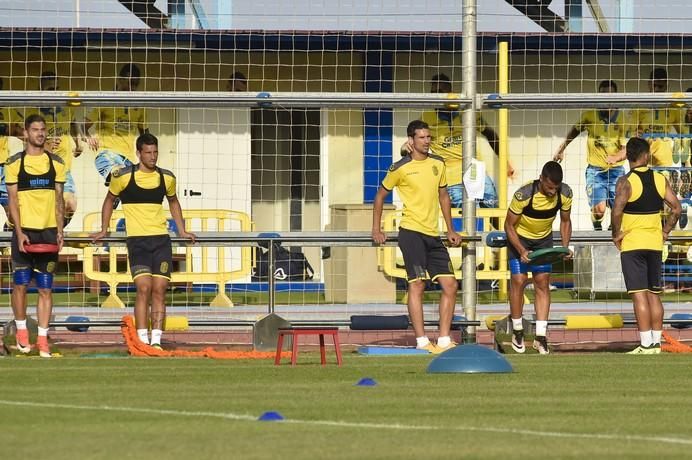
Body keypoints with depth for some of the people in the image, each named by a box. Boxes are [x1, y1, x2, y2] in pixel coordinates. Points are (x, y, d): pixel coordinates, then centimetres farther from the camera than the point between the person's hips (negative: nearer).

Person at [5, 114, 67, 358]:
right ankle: (21, 331, 19)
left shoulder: (56, 163, 9)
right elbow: (12, 200, -2)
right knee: (20, 283, 1)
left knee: (46, 288, 0)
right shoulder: (15, 162, 1)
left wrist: (60, 231, 0)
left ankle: (43, 338, 2)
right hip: (25, 231, -2)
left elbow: (59, 199, 11)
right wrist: (19, 233, -11)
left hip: (48, 231, 2)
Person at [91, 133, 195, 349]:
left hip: (161, 239, 3)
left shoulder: (166, 178, 7)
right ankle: (143, 341, -13)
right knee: (144, 288, -14)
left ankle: (156, 340, 0)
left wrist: (182, 230, 23)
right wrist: (104, 230, 13)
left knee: (159, 290, -2)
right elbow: (109, 200, 13)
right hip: (137, 240, -3)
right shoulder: (123, 176, -3)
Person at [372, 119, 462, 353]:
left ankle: (444, 340, 6)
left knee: (450, 285, 2)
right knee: (417, 284, -10)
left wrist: (450, 230, 20)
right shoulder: (401, 168, -5)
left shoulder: (438, 164, 11)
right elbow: (380, 195, 6)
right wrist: (376, 230, 3)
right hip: (412, 231, -6)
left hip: (433, 235, 6)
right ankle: (422, 341, -9)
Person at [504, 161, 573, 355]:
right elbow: (509, 225, -21)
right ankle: (517, 331, 8)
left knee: (543, 282, -4)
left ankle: (541, 336, -3)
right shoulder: (524, 195, -33)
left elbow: (565, 221, -1)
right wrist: (521, 251, -32)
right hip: (520, 238, -3)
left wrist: (565, 247, -15)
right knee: (519, 281, -9)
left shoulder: (565, 193, -20)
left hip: (544, 239, 3)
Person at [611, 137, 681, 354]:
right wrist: (665, 231, 11)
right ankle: (656, 343, 13)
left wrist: (616, 234, -8)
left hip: (632, 244, -5)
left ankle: (646, 345, -10)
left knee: (639, 295, -6)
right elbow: (676, 208, 1)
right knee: (654, 294, 12)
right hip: (655, 244, 5)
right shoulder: (660, 180, 3)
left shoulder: (626, 182, -12)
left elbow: (617, 211, -23)